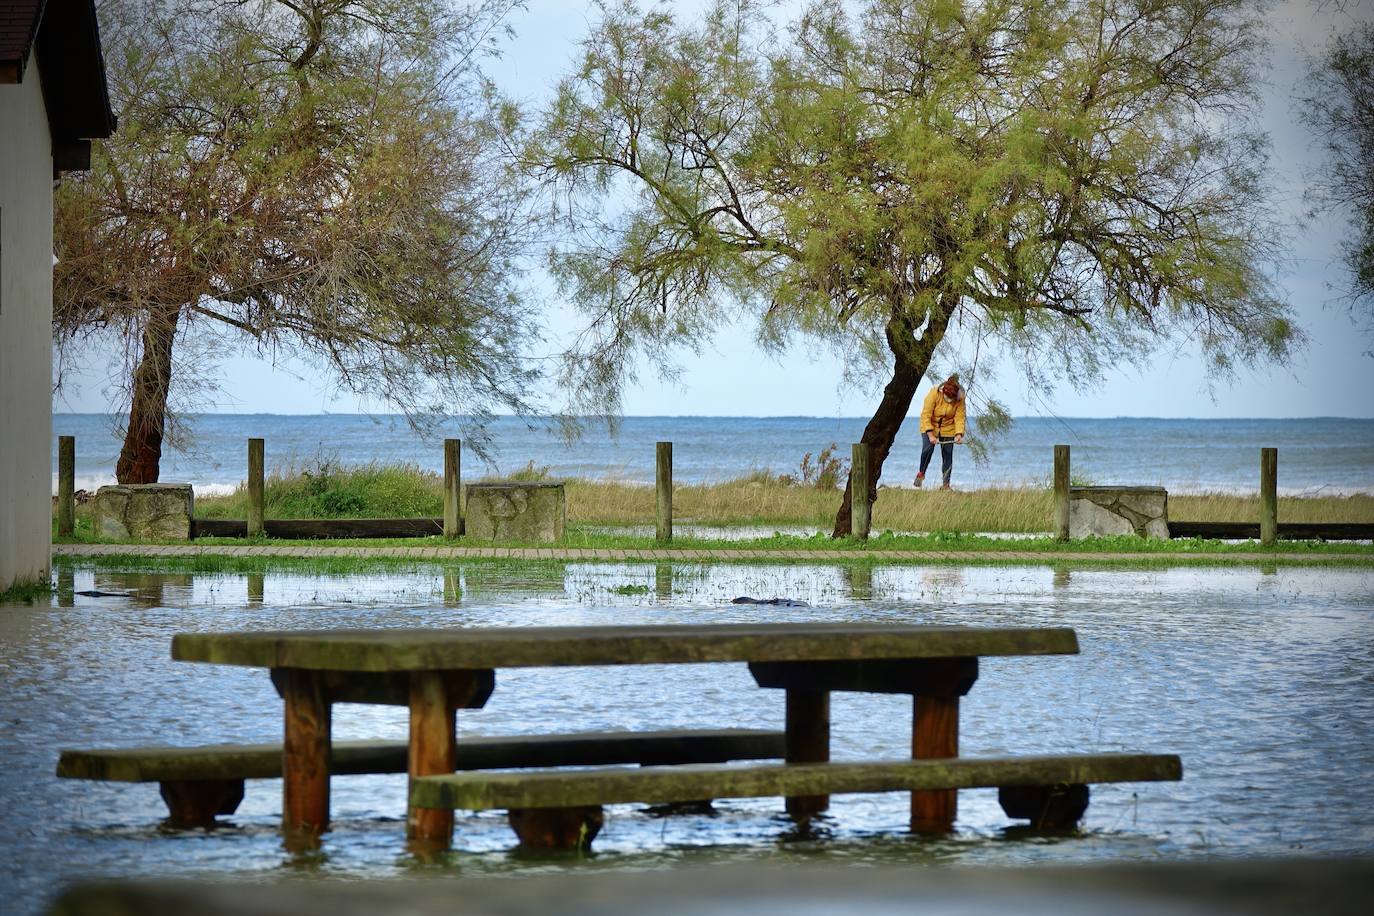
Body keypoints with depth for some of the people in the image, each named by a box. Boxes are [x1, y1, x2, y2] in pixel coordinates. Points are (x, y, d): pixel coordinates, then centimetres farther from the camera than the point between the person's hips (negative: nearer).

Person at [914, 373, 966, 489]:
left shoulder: (959, 400, -17)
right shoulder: (934, 394, -25)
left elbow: (959, 418, -15)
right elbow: (926, 415, -25)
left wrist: (959, 434, -31)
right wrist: (930, 435, -32)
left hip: (948, 429, 2)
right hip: (930, 427, -2)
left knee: (947, 454, -4)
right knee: (927, 448, -20)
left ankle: (946, 483, 4)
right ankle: (921, 474, 4)